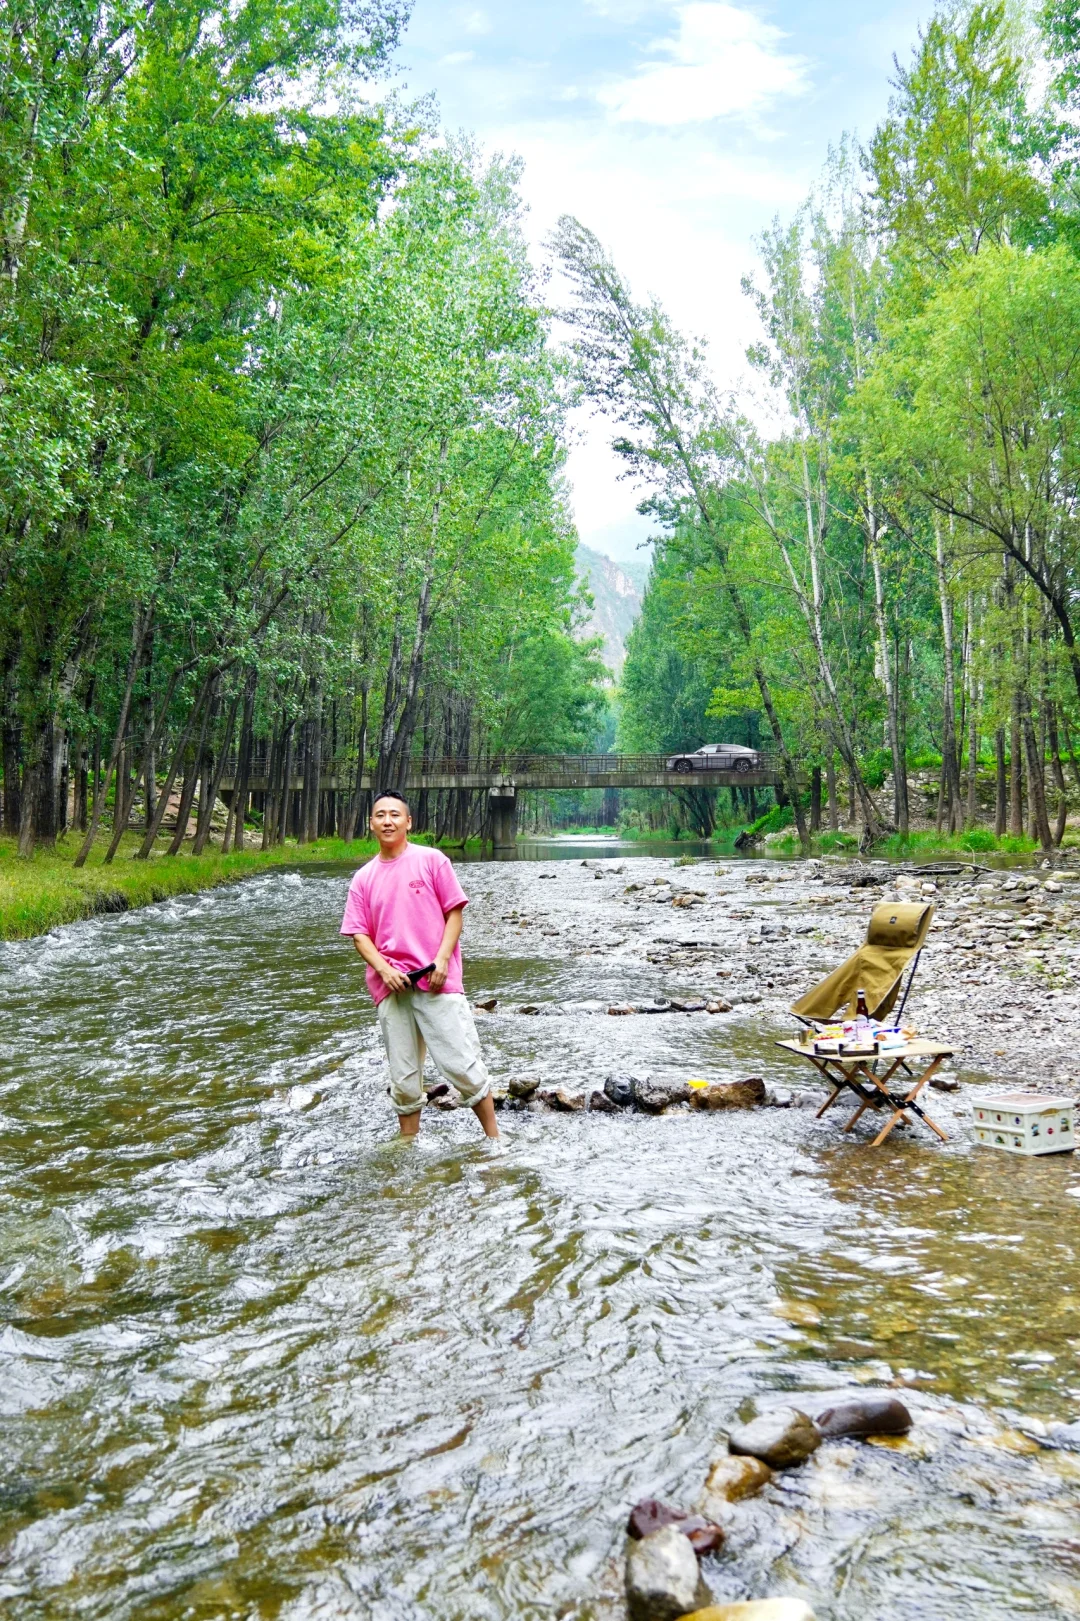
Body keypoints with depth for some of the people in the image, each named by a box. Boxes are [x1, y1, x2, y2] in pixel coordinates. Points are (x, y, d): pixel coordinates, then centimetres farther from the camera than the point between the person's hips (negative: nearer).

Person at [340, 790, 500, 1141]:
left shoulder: (431, 860, 1)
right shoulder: (364, 878, 9)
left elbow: (454, 912, 0)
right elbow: (359, 934, 7)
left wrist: (442, 959, -12)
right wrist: (384, 969, -10)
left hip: (436, 982, -3)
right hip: (390, 987, 3)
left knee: (464, 1066, -2)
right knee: (403, 1080, 9)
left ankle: (494, 1139, 10)